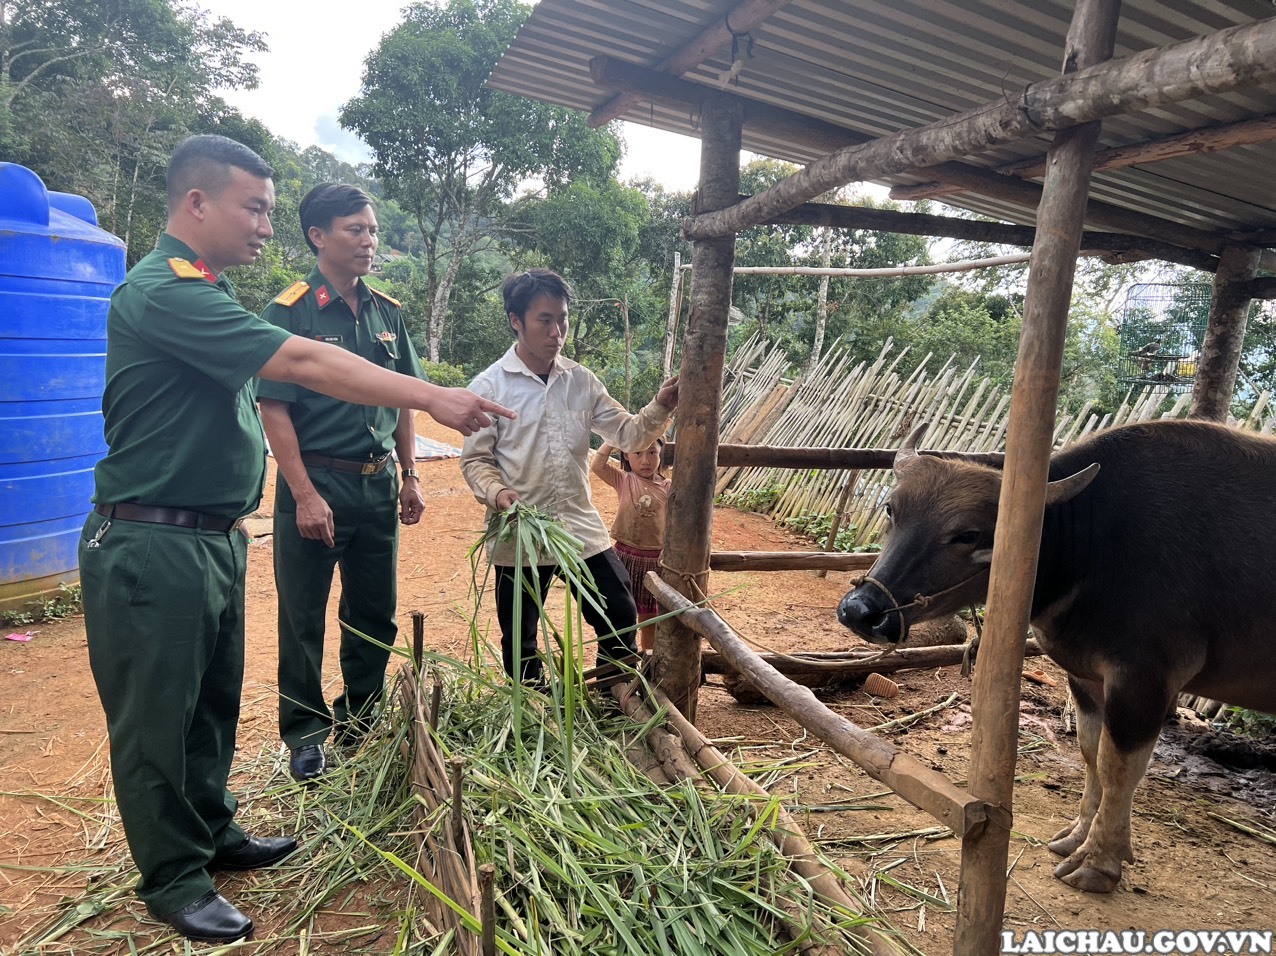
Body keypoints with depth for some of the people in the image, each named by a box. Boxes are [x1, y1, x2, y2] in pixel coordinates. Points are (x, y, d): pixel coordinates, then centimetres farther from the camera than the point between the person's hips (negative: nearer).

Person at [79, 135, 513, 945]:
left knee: (214, 701, 19)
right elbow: (305, 364, -27)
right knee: (159, 715, 6)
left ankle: (213, 833, 36)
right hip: (153, 545, -9)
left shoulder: (204, 292, 14)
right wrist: (433, 397, -27)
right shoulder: (162, 292, -19)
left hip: (214, 536, 9)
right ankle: (173, 879, 21)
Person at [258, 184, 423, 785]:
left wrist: (409, 476, 9)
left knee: (375, 615, 14)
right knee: (303, 617, 7)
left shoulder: (387, 312, 8)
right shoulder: (289, 311, -8)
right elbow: (275, 409, -12)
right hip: (315, 484, -5)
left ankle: (361, 722, 32)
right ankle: (305, 734, 24)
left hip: (378, 484, 5)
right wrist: (304, 495, -16)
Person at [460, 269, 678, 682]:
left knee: (620, 617, 10)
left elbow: (628, 434, 3)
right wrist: (496, 493, -25)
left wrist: (660, 408, -15)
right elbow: (475, 459, -5)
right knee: (520, 639, 12)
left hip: (582, 527, 3)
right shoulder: (490, 386, -6)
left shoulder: (582, 380, 4)